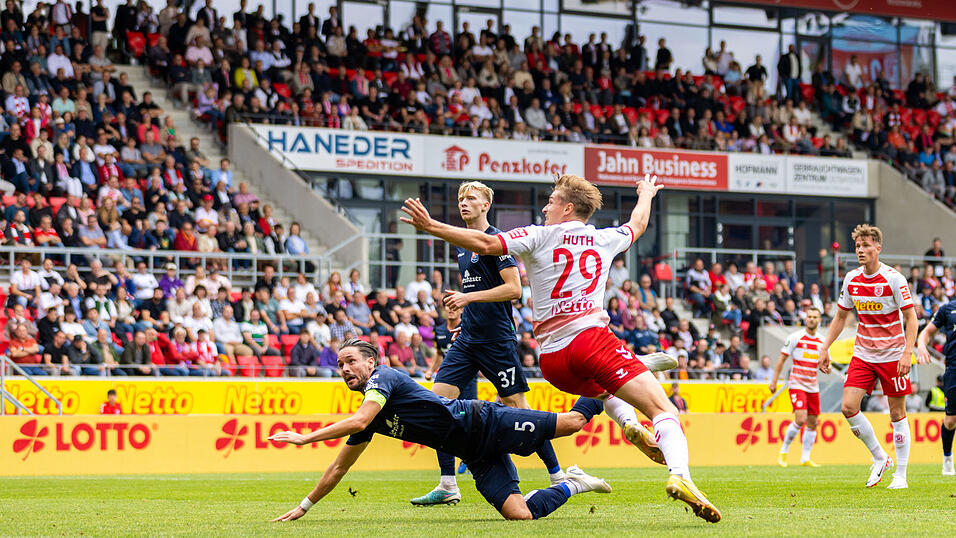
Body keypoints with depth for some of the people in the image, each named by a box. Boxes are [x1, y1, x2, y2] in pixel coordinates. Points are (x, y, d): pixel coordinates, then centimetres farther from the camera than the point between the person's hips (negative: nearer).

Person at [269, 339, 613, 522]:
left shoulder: (382, 378, -9)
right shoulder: (370, 421, 15)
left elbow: (358, 422, -27)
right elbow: (339, 467, 23)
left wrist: (305, 438, -22)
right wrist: (304, 507, 22)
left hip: (482, 423, -6)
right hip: (477, 458, 6)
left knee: (572, 422, -10)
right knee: (519, 515, -10)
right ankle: (572, 485, 13)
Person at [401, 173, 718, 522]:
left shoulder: (539, 237, 9)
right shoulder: (604, 240, 17)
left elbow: (485, 244, -2)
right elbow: (638, 224, 39)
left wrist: (431, 227, 4)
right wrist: (646, 194, 59)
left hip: (552, 359, 2)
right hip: (591, 337, -2)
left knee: (604, 388, 38)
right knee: (663, 409, -11)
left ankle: (631, 427, 9)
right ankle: (679, 475, -38)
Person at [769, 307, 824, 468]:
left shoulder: (821, 342, 9)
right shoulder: (795, 337, -4)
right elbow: (781, 359, -1)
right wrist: (774, 381, -4)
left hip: (813, 386, 5)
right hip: (797, 384, -5)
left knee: (813, 423, 4)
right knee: (800, 419, -18)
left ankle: (805, 459, 13)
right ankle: (783, 451, 0)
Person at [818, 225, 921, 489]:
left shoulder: (894, 279, -12)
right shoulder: (851, 279, 3)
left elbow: (911, 318, -11)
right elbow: (840, 317, 15)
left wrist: (907, 353, -21)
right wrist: (825, 348, 9)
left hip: (892, 355, -4)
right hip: (863, 355, 4)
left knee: (897, 413, 0)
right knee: (848, 407, -9)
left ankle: (901, 475, 11)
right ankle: (880, 459, 10)